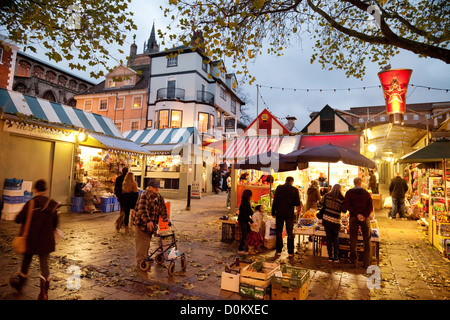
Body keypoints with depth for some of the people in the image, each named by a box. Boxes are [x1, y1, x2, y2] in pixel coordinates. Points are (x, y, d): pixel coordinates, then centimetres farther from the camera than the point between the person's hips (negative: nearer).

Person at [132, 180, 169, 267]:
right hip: (141, 224, -8)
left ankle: (145, 257, 33)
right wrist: (148, 221, -34)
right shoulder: (144, 195, -17)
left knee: (147, 242, 19)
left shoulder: (159, 197, 10)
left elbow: (163, 207, 14)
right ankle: (141, 261, 7)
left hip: (150, 224, 8)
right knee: (142, 243, -3)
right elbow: (142, 210, -27)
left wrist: (165, 217, 0)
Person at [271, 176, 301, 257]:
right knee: (290, 233, 8)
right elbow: (297, 203, -2)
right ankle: (290, 252, 11)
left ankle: (278, 251, 13)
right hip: (290, 214, 0)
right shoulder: (295, 189, -3)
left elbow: (275, 201, -3)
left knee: (279, 232, 9)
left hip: (279, 213, 0)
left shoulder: (279, 188, -2)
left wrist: (273, 212, 3)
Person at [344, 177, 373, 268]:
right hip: (365, 218, 1)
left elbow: (347, 205, -10)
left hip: (353, 218, 0)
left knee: (353, 239, 9)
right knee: (367, 241, 8)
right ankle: (366, 263, 8)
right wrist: (364, 216, -14)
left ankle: (353, 261, 16)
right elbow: (370, 207, -4)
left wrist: (356, 214, -13)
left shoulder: (349, 193, 2)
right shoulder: (366, 193, 6)